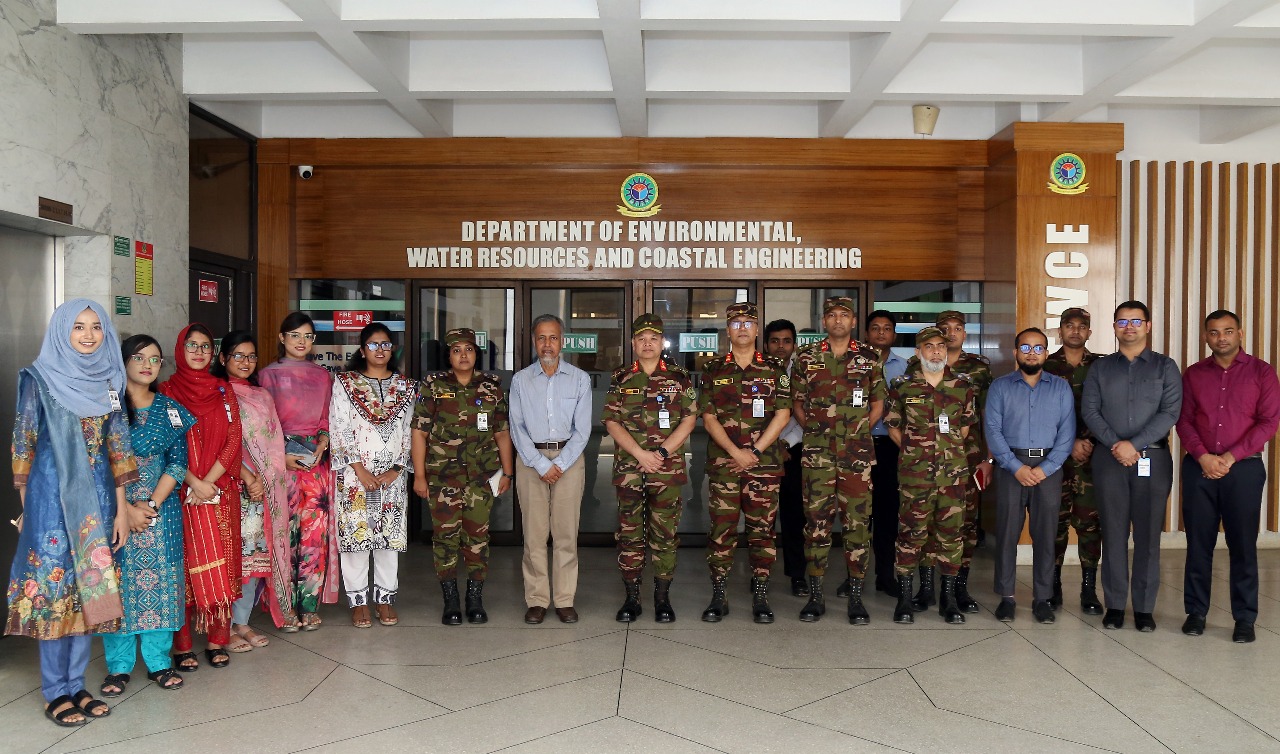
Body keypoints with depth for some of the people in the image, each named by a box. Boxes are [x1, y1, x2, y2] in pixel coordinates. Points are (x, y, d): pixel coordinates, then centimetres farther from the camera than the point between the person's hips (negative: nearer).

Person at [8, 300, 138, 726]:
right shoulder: (39, 380, -3)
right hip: (53, 496, -4)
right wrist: (26, 508, -3)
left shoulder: (107, 382, 8)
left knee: (89, 588, 8)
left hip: (97, 497, 4)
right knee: (55, 588, 0)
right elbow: (23, 446, -2)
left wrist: (121, 508, 7)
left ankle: (76, 685, 19)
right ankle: (55, 693, 12)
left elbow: (117, 447, 9)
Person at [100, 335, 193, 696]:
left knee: (160, 581, 3)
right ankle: (118, 666, 11)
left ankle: (159, 661, 12)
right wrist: (126, 507, -14)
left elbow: (178, 461, 3)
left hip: (161, 507, 2)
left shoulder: (170, 409, 8)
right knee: (118, 581, 0)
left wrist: (152, 504, -9)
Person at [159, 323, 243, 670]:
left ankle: (217, 640, 12)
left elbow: (234, 440, 3)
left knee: (222, 565, 3)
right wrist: (194, 483, -14)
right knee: (187, 564, -1)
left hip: (222, 491, 3)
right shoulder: (167, 390, 3)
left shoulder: (223, 390, 11)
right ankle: (182, 645, 6)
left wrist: (209, 482, -9)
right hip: (184, 492, -2)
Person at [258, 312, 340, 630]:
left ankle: (309, 604, 4)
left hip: (317, 458, 3)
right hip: (281, 457, -3)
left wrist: (323, 443, -3)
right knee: (285, 530, -4)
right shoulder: (269, 374, 6)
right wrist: (281, 455, -11)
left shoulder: (323, 375, 16)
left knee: (316, 530, -3)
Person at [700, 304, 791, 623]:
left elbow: (782, 415, 0)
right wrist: (735, 452, -10)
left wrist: (755, 451, -9)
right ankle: (718, 597, 9)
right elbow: (708, 418, 2)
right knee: (721, 529, 0)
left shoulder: (775, 369, 7)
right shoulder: (713, 371, 9)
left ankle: (760, 597, 12)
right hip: (723, 463, 0)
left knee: (762, 530, 4)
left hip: (765, 463, 0)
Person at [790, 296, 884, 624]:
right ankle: (815, 595, 10)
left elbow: (878, 401, 14)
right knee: (816, 520, 1)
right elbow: (796, 401, 13)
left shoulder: (869, 357, 8)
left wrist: (861, 430, 4)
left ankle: (856, 597, 11)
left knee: (857, 521, 2)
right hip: (817, 453, 0)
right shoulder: (807, 356, 7)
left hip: (858, 453, 0)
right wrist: (814, 428, 3)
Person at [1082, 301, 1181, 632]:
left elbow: (1170, 412, -5)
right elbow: (1089, 411, 1)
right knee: (1114, 533, 3)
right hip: (1109, 458, 1)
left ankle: (1144, 607, 10)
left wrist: (1134, 444, -14)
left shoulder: (1165, 366, 6)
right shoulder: (1100, 368, 10)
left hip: (1153, 458, -1)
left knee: (1148, 534, 2)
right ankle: (1114, 605, 11)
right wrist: (1116, 446, -12)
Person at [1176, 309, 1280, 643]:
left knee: (1243, 544, 2)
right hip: (1199, 467, 2)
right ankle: (1196, 611, 15)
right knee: (1198, 542, 6)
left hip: (1244, 468, -2)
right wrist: (1202, 457, -10)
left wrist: (1230, 458, -12)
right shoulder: (1193, 374, 9)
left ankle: (1245, 618, 12)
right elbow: (1184, 421, 5)